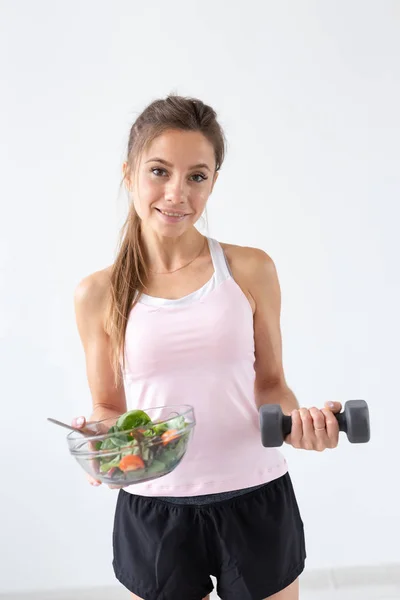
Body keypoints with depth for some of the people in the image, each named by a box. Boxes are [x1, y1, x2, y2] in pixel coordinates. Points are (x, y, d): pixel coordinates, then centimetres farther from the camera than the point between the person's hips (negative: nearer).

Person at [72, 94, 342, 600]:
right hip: (152, 510, 0)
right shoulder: (97, 294, -4)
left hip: (255, 500, 0)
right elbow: (108, 407, 5)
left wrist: (299, 420, -16)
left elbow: (270, 382, 3)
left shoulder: (251, 270, -5)